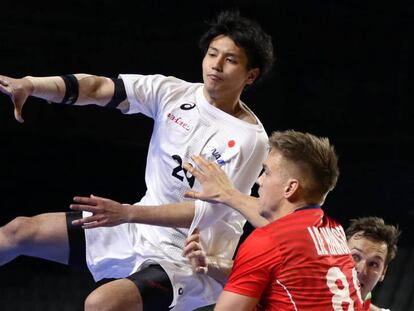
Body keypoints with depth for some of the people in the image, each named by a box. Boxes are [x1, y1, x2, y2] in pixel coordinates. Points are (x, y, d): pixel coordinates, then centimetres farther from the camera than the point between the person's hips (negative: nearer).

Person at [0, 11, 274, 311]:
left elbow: (207, 212, -23)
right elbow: (99, 88, -15)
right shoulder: (172, 92, -4)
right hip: (141, 229, 6)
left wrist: (127, 213, -32)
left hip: (185, 259, -6)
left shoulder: (250, 138, -19)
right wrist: (31, 84, -31)